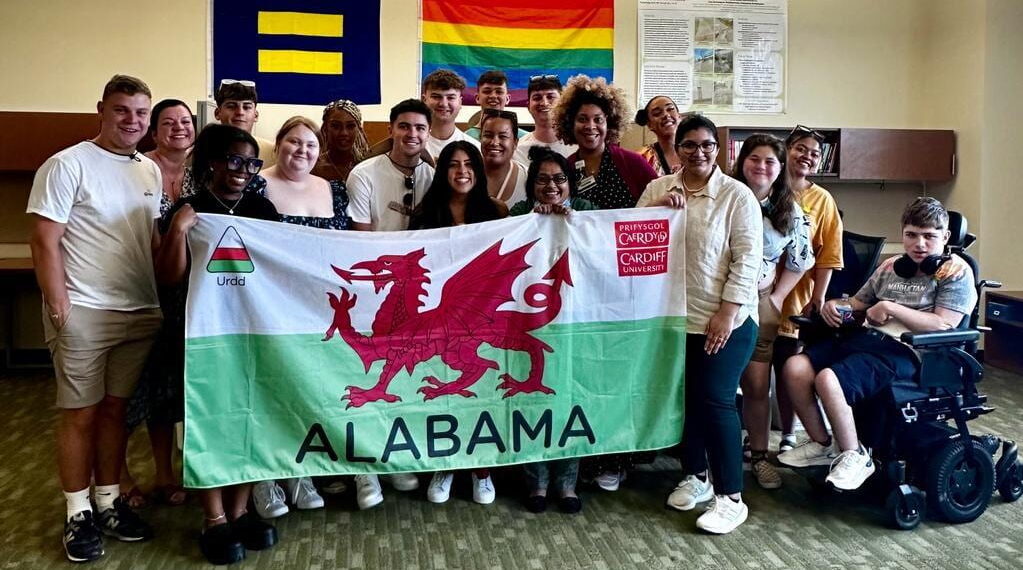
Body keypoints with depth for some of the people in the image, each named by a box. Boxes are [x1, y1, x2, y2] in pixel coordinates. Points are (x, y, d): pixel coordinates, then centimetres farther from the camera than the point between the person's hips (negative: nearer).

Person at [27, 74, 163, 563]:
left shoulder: (150, 171, 12)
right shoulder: (67, 165, -6)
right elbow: (44, 243, -9)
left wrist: (164, 298, 11)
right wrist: (60, 308, -14)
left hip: (140, 312, 5)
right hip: (83, 312, -5)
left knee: (115, 409, 13)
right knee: (80, 413, 4)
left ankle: (109, 501, 25)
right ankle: (78, 514, 16)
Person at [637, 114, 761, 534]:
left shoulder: (737, 195, -6)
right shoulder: (658, 188, 7)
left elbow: (748, 257, -10)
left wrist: (727, 313, -15)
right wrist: (656, 206, -12)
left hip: (723, 320, -4)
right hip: (673, 317, 5)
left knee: (715, 401, -4)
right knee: (684, 398, 13)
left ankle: (731, 497, 9)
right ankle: (695, 476, 33)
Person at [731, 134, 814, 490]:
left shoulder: (791, 211, 5)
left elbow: (798, 260, 14)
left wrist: (777, 298, 6)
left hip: (761, 304, 3)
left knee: (758, 384, 8)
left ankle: (759, 455, 21)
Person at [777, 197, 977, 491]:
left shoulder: (956, 272, 2)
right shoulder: (890, 266, 22)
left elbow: (943, 325, -10)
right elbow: (859, 302, 31)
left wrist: (891, 308, -11)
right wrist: (835, 304, 7)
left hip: (903, 351, -7)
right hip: (864, 336, 7)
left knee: (828, 379, -31)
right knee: (795, 368, -15)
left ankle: (854, 456, -10)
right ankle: (822, 444, 2)